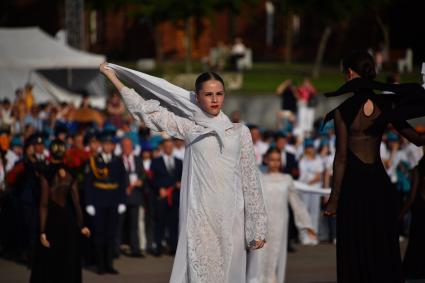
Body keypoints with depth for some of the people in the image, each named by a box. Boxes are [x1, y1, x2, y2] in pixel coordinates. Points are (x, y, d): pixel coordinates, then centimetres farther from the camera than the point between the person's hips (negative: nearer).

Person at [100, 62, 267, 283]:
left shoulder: (240, 131, 9)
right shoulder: (189, 127, 8)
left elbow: (250, 179, 8)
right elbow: (149, 110, 9)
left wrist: (258, 227, 3)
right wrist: (113, 76, 10)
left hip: (231, 218, 1)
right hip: (200, 217, -1)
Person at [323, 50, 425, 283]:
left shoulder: (343, 108, -11)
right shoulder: (385, 104, 1)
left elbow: (341, 157, -11)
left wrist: (334, 198, -6)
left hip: (353, 185, -4)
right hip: (381, 183, 4)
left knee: (356, 256, 3)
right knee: (384, 252, 11)